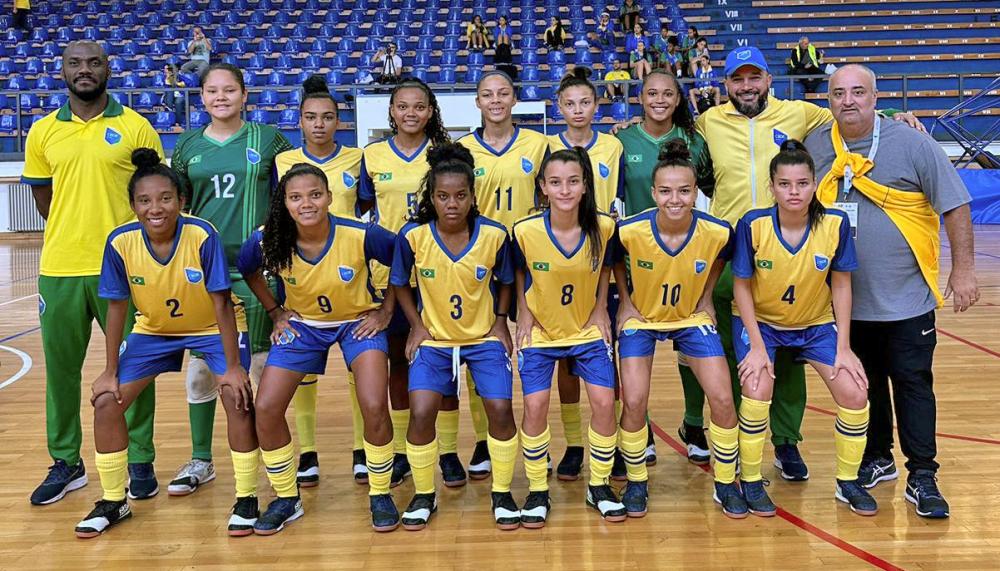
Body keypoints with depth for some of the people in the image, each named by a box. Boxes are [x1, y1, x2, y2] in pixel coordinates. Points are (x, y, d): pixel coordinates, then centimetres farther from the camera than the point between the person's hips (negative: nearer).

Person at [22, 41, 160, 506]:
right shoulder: (42, 132, 8)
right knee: (60, 368, 9)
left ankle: (140, 462, 17)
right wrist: (75, 232, 7)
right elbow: (43, 198, 14)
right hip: (59, 268, 3)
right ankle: (66, 463, 23)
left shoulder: (136, 128, 1)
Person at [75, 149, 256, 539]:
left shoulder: (203, 235, -29)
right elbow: (117, 308, -10)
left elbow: (221, 303, -23)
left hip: (211, 328, -3)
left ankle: (246, 498, -4)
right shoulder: (121, 242, -21)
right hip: (154, 330, 3)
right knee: (106, 401, -5)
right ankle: (114, 501, 16)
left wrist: (233, 366, -22)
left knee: (237, 396, -23)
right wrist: (110, 372, -7)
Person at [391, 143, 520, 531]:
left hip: (484, 336, 0)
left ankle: (502, 494, 11)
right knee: (421, 413, -14)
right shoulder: (413, 235, -16)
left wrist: (501, 320, -3)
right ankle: (423, 495, 10)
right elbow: (399, 283, 2)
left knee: (500, 408, -12)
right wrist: (416, 325, -5)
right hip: (433, 337, 0)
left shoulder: (494, 234, -14)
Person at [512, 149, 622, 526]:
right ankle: (537, 490, 11)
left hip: (588, 329, 1)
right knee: (535, 405, -9)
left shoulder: (603, 227, -16)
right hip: (540, 331, -1)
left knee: (604, 402, -6)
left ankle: (599, 486, 16)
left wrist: (600, 309, -4)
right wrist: (524, 315, -5)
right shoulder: (525, 231, -20)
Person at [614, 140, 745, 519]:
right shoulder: (630, 231, -27)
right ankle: (636, 482, 14)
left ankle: (726, 484, 16)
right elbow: (615, 261, -2)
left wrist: (706, 297, 0)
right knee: (634, 402, -11)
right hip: (641, 317, -1)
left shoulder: (717, 232, -23)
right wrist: (625, 301, -5)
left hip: (692, 317, 2)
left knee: (723, 398, -6)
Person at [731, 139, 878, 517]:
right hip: (760, 320, -2)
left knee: (854, 392, -9)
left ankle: (848, 482, 15)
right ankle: (750, 481, 1)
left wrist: (843, 346, -9)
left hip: (817, 323, 2)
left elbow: (841, 284, -7)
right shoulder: (753, 225, -23)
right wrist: (757, 346, -17)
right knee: (757, 391, -22)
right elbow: (741, 286, -13)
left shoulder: (835, 224, -19)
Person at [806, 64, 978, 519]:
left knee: (913, 384, 2)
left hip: (907, 297, -3)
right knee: (865, 383, 15)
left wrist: (963, 269, -8)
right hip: (848, 299, 3)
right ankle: (877, 460, 31)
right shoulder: (813, 147, 1)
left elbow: (955, 205, -5)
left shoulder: (912, 144, -8)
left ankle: (922, 477, 12)